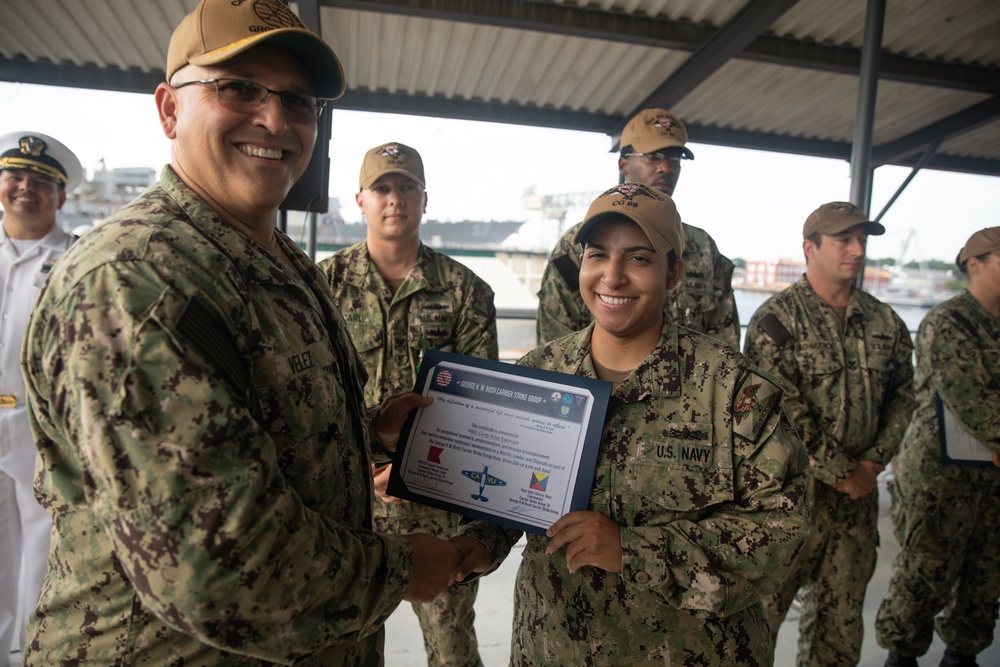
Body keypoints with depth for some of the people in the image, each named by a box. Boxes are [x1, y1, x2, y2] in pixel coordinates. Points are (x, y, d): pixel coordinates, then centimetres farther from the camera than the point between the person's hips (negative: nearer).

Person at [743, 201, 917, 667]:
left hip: (859, 490, 6)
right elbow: (783, 412, -16)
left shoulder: (885, 323, 9)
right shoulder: (776, 319, -10)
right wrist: (841, 473, -13)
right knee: (766, 601, 4)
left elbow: (902, 396, 11)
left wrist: (873, 463, -2)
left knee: (842, 609, 16)